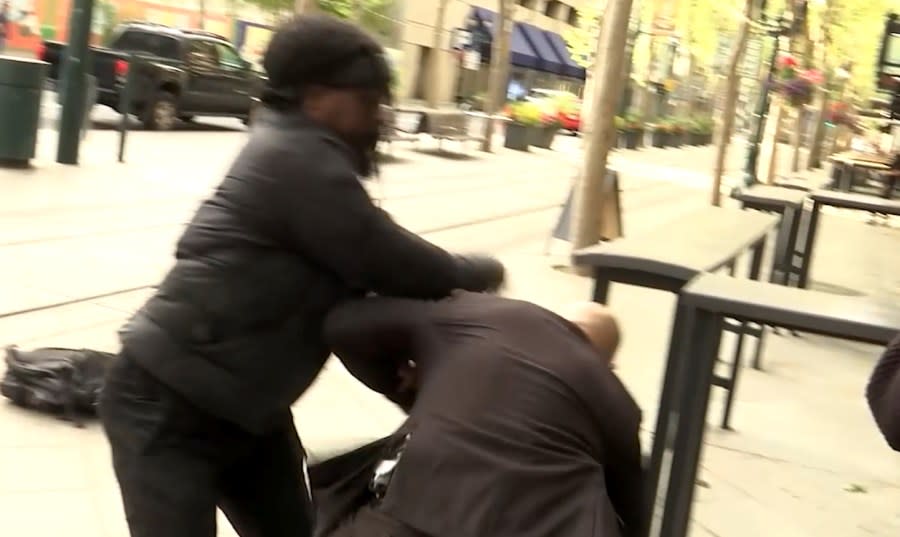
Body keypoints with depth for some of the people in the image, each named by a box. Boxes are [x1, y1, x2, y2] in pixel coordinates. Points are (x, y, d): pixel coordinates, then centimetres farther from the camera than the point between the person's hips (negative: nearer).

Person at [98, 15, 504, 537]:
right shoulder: (297, 159, -20)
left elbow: (361, 270, 10)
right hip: (166, 407, -10)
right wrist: (483, 272, -1)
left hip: (243, 405, 10)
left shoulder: (302, 155, 10)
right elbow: (392, 262, -18)